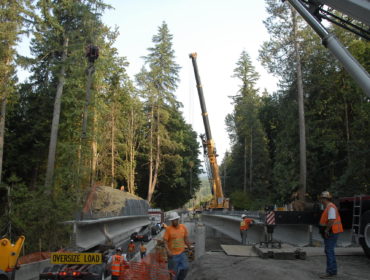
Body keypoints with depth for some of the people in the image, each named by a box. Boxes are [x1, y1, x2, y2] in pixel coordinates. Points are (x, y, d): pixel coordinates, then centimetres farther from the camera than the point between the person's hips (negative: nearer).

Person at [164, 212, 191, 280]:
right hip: (173, 254, -4)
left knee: (185, 268, 2)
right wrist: (168, 251, -23)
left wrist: (190, 248, 8)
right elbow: (165, 241, -12)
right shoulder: (168, 229, -13)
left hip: (182, 253, 4)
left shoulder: (183, 227, -1)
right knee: (174, 272, 5)